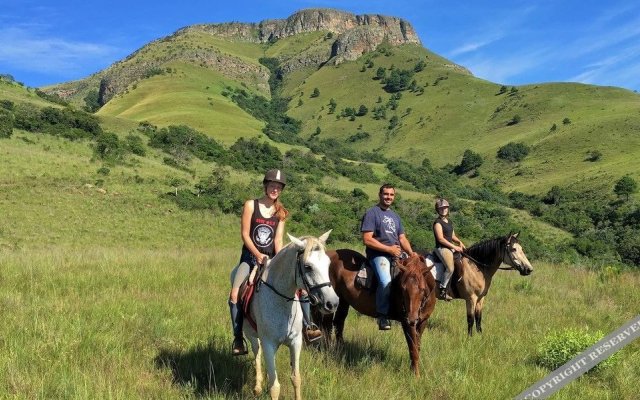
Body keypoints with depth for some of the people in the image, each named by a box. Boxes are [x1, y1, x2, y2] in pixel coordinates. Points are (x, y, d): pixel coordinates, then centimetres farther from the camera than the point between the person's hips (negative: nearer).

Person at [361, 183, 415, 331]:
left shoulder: (395, 216, 22)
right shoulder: (372, 213, -2)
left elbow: (402, 238, 19)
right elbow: (367, 240, -11)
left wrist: (411, 253, -1)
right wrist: (389, 249, -12)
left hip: (397, 254, 8)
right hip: (379, 254, -8)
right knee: (386, 282, -31)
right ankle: (382, 315, -12)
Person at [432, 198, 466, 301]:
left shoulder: (449, 222, 18)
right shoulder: (438, 222, -8)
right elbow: (440, 239, -15)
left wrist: (459, 242, 2)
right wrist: (455, 247, -14)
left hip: (451, 248, 9)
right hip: (441, 248, -9)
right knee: (450, 268, -27)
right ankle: (442, 291, -18)